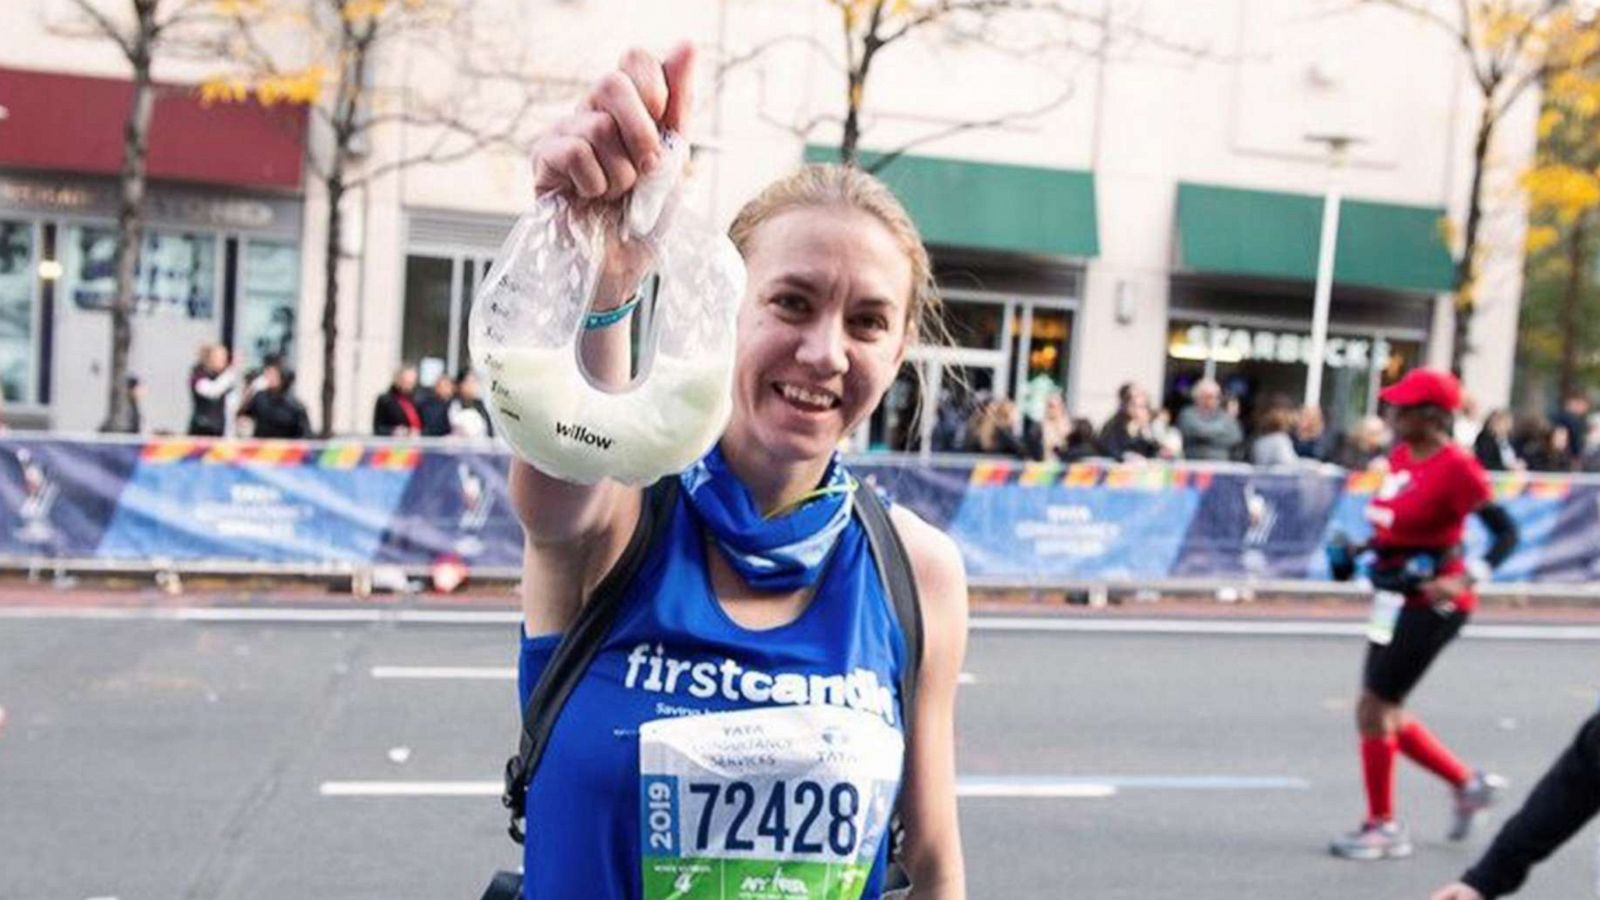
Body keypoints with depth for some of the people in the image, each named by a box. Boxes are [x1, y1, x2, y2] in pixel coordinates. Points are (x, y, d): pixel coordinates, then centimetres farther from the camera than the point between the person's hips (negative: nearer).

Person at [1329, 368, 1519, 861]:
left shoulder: (1456, 467, -17)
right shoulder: (1401, 455, 6)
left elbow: (1506, 532, -18)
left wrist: (1465, 580, -29)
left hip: (1431, 602, -9)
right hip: (1396, 596, 9)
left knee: (1374, 709, -4)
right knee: (1384, 714, 14)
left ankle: (1383, 827, 11)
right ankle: (1468, 783, 31)